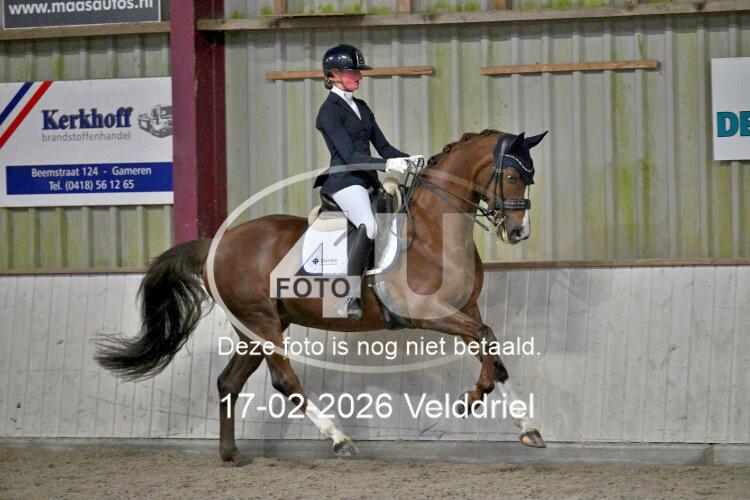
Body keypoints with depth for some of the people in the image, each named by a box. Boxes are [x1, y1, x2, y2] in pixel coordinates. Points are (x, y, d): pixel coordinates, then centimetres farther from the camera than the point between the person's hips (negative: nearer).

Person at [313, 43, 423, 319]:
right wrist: (386, 164, -27)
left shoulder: (361, 107, 20)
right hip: (345, 180, -10)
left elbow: (383, 146, 18)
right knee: (368, 225, -31)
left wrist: (408, 159, 0)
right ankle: (350, 295, -28)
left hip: (368, 181, 10)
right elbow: (348, 155, -16)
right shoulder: (329, 110, -6)